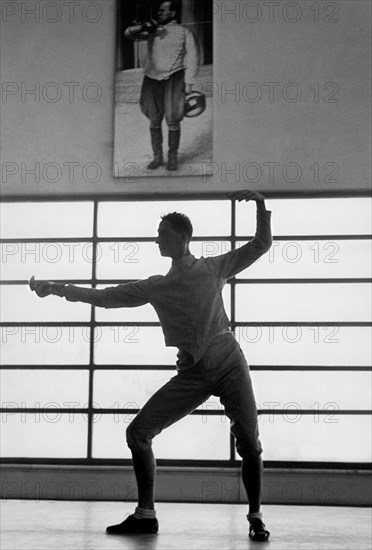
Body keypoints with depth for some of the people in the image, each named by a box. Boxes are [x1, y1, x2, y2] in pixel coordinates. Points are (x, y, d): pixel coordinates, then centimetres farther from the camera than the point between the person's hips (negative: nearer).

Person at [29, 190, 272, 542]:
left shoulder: (213, 268, 6)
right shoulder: (156, 287, 11)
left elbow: (261, 245, 7)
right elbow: (102, 296, 11)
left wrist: (260, 204, -8)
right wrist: (56, 288, 4)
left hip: (228, 363, -3)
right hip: (191, 373, 3)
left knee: (248, 442, -10)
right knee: (138, 432, -5)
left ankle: (255, 518, 10)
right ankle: (145, 514, 7)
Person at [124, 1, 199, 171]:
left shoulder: (185, 33, 1)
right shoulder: (153, 31, 11)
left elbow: (192, 59, 0)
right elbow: (129, 33, 7)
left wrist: (189, 85, -7)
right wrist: (142, 28, -14)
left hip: (173, 80, -3)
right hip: (152, 80, 3)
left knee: (173, 122, -3)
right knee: (154, 121, 6)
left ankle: (173, 157, 12)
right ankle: (157, 157, 17)